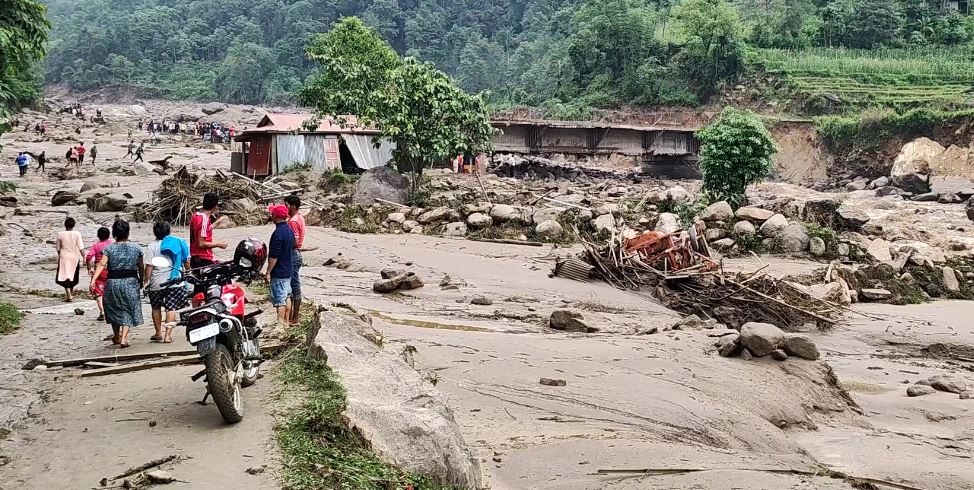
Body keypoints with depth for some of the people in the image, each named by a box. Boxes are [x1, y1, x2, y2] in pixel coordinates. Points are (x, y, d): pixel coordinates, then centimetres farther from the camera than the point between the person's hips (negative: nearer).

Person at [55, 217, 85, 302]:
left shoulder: (60, 234, -6)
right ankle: (71, 294, 31)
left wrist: (59, 256, 22)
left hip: (64, 257, -1)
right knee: (72, 277, 18)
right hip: (74, 257, 1)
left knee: (65, 276, 5)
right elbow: (81, 248, -15)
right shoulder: (77, 234, -11)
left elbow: (58, 248, 5)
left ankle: (69, 294, -10)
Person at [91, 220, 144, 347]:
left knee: (114, 309, 18)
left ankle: (116, 336, 32)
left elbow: (102, 264, -16)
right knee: (128, 310, 7)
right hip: (131, 282, 0)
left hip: (113, 282, 0)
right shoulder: (136, 248, 0)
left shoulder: (109, 249, -4)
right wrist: (141, 281, 19)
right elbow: (141, 267, 5)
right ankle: (124, 338, -7)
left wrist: (93, 279, -22)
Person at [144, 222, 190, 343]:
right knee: (171, 307, 0)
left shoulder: (153, 246, -6)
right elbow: (187, 261, 7)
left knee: (156, 307, 16)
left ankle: (158, 333, 25)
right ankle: (168, 335, -9)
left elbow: (149, 266, -10)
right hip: (174, 280, 1)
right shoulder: (178, 242, 3)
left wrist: (146, 280, -1)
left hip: (156, 283, -1)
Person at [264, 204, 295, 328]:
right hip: (288, 270, 9)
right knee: (287, 296, 16)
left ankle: (280, 325, -4)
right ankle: (286, 321, 24)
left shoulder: (278, 233, -22)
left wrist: (268, 272, -15)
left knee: (279, 300, -6)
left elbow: (273, 256, -22)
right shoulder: (289, 230, 7)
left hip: (279, 273, -9)